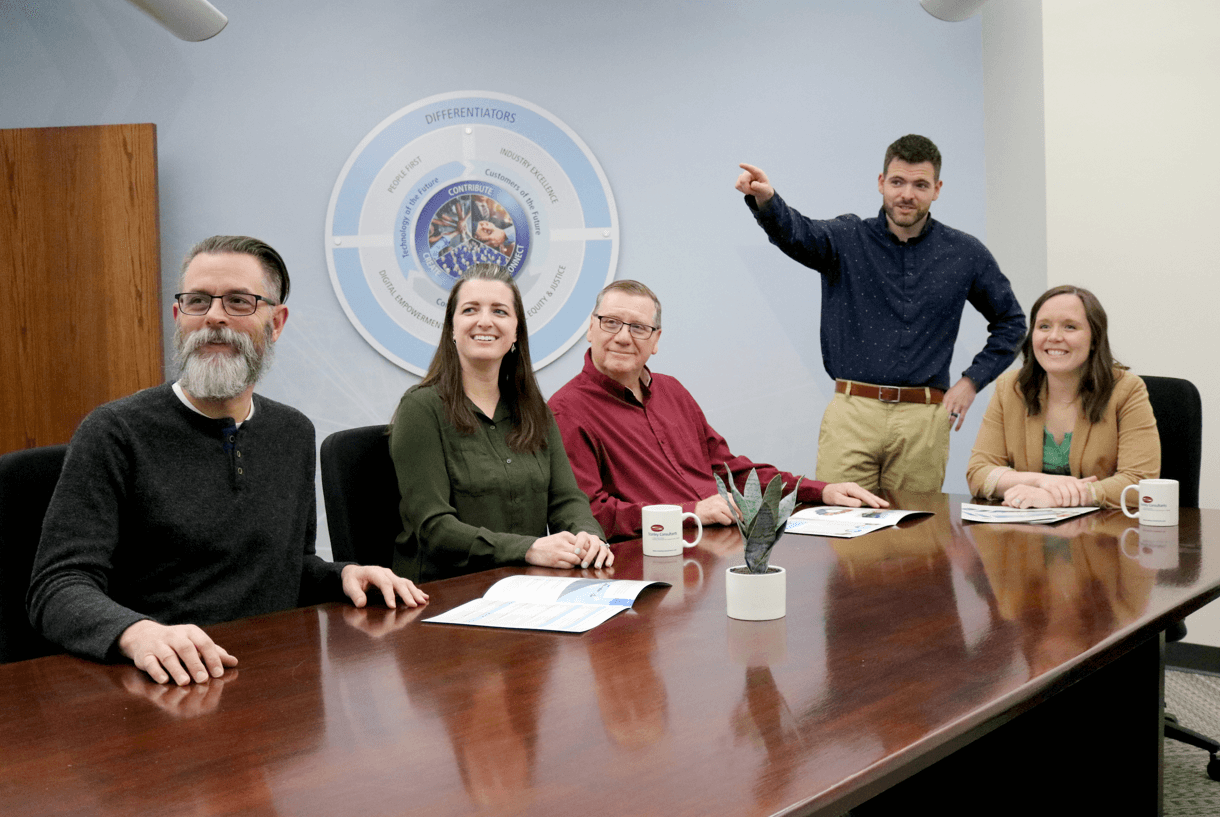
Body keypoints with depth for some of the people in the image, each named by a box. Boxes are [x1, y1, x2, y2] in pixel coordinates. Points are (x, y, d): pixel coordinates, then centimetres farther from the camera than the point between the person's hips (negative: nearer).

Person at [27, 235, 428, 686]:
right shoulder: (115, 433, -5)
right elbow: (59, 587, -13)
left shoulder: (294, 434, 13)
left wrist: (344, 574, 4)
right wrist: (138, 633, -33)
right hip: (159, 688, -4)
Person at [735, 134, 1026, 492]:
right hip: (852, 412, -1)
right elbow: (795, 233, -18)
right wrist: (765, 200, -40)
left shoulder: (965, 254, 8)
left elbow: (1011, 322, 18)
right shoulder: (847, 239, 4)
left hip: (923, 420, 1)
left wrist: (972, 381, 8)